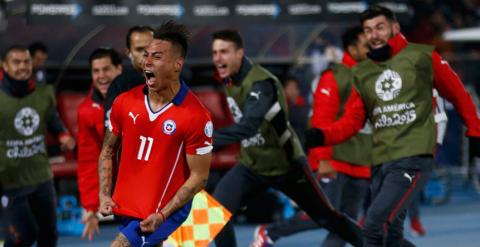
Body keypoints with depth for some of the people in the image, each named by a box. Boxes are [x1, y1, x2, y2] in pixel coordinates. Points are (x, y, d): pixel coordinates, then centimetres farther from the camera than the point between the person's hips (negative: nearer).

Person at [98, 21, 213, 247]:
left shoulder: (196, 116, -17)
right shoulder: (125, 102, -2)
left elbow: (199, 176, -13)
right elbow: (107, 152, 11)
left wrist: (162, 215, -19)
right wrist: (104, 195, -2)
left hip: (165, 211, -6)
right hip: (127, 207, 6)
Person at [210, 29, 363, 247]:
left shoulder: (261, 83, -31)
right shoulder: (229, 80, -5)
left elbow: (247, 127, -46)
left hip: (286, 165, -6)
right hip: (251, 166, 6)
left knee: (325, 217, 10)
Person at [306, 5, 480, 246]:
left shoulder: (423, 57, 0)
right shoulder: (362, 73, 13)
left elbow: (458, 95, 9)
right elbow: (353, 120, 10)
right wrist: (322, 136, -7)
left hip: (413, 159, -6)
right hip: (380, 163, 6)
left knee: (376, 223, -19)